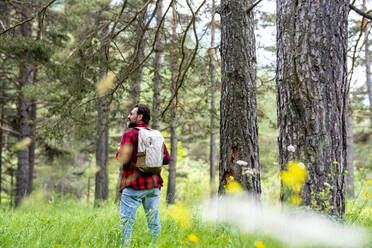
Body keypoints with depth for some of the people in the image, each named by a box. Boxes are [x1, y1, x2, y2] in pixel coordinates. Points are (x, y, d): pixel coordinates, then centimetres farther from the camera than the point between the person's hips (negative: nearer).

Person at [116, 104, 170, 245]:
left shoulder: (130, 134, -8)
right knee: (154, 221, 10)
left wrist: (118, 151, 3)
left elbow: (123, 158, -17)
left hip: (134, 186, -5)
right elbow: (166, 159, 8)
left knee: (126, 221, 0)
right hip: (153, 185, 5)